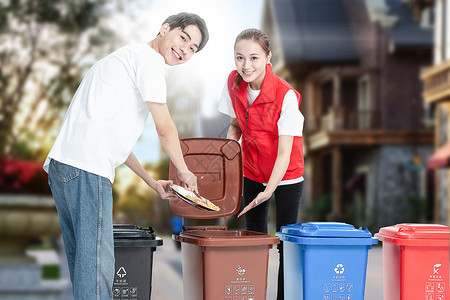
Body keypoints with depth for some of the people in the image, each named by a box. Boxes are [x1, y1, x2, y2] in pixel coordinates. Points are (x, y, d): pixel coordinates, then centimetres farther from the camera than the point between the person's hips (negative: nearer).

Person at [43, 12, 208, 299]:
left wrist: (152, 182, 33)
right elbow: (165, 129, -1)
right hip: (87, 169, -10)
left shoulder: (125, 58, 31)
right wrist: (185, 171, 15)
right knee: (97, 266, -14)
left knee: (84, 262, 13)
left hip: (62, 167, 10)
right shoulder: (148, 58, 0)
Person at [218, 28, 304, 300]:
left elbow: (285, 152, -25)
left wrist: (268, 191, -33)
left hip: (286, 174, -5)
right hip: (253, 170, 5)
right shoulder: (234, 83, -10)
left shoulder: (286, 95, -26)